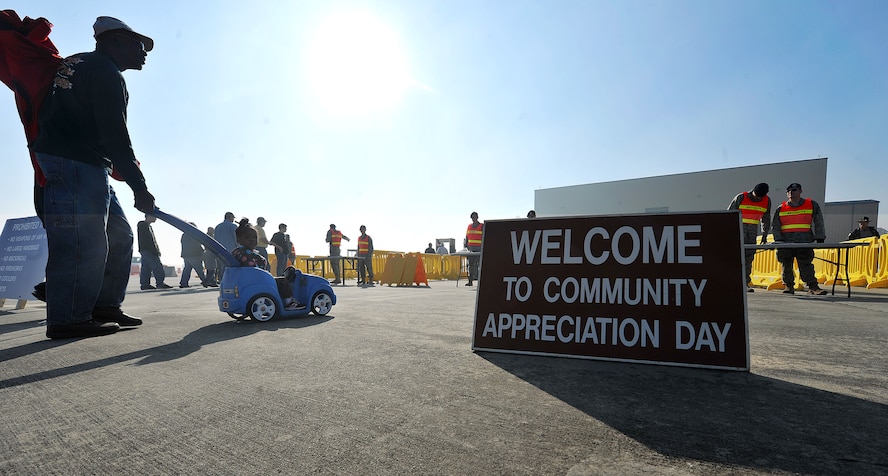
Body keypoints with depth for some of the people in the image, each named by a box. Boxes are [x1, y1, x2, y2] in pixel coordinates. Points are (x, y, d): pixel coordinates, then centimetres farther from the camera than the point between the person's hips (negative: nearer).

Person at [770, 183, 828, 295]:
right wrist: (778, 239, 0)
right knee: (786, 265, 3)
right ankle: (789, 286, 12)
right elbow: (775, 226, 10)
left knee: (806, 265, -8)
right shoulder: (781, 209, 9)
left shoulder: (812, 205, 8)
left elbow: (819, 222, 10)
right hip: (786, 243, 1)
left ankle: (813, 286, -5)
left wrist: (819, 238, 5)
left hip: (804, 242, -1)